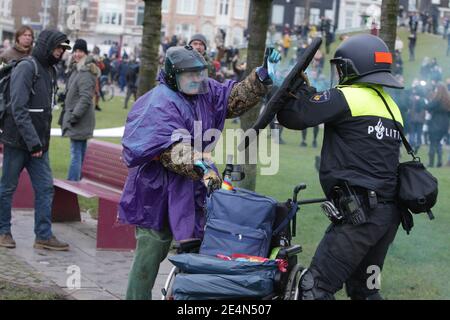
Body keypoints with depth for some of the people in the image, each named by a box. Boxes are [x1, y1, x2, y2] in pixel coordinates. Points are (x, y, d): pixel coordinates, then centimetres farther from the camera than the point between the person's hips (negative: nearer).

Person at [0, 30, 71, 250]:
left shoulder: (50, 71, 13)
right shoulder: (26, 68, -14)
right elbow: (18, 108, -20)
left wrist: (41, 141, 9)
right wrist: (33, 141, -23)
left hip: (38, 144, 8)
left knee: (45, 188, 3)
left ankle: (44, 236, 6)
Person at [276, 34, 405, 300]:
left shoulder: (349, 97, -8)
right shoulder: (391, 106, 17)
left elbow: (295, 116, -12)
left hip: (360, 213, -9)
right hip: (389, 212, 9)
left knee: (314, 287, -8)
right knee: (363, 289, 20)